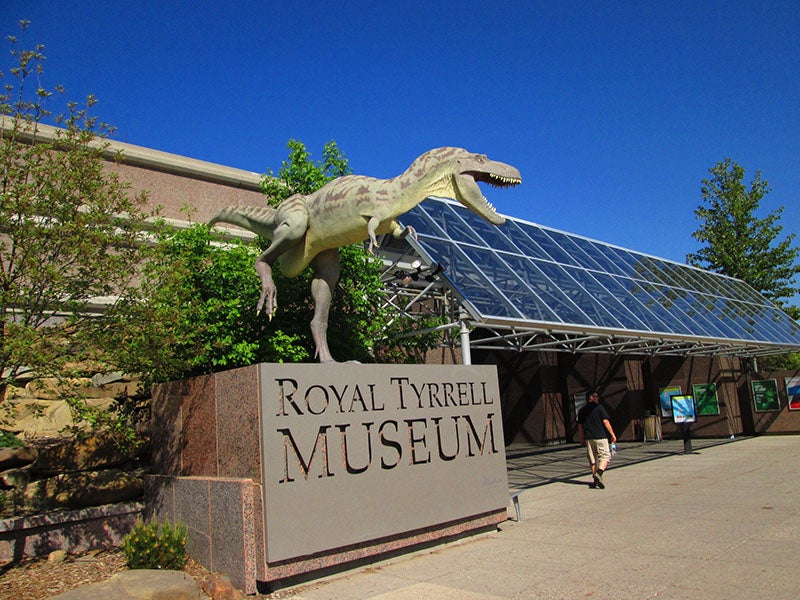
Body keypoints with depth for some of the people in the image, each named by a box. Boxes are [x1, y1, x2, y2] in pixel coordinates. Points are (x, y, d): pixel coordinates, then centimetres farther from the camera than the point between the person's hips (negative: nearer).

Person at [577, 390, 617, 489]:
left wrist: (582, 439, 21)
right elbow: (606, 421, -9)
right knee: (605, 456, 0)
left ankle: (595, 479, 12)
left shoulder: (582, 410, 11)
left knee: (592, 459, 11)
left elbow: (580, 425, 14)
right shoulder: (599, 407, -4)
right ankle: (599, 472, -21)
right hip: (600, 436, -5)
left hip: (588, 438, 5)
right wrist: (612, 434, -4)